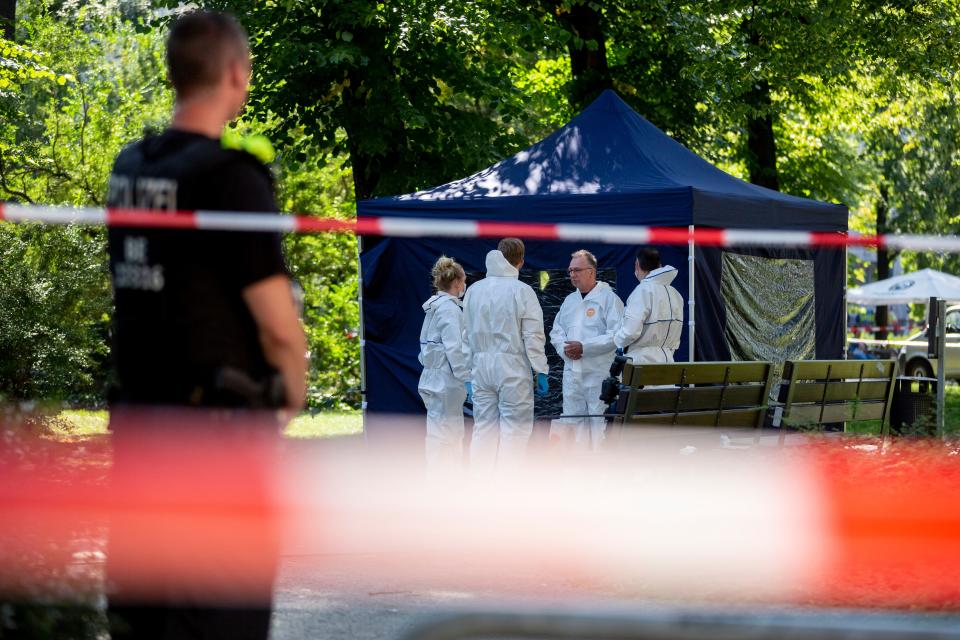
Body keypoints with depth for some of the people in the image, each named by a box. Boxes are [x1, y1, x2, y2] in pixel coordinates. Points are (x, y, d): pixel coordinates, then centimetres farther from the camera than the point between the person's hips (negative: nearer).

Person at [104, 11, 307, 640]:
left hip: (138, 415, 7)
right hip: (220, 423, -7)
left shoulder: (129, 167, 8)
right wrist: (293, 395, 4)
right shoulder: (232, 177, -15)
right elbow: (279, 328, -16)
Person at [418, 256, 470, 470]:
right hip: (445, 380, -10)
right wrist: (466, 378, -19)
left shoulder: (435, 306, 14)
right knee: (443, 437, -5)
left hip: (433, 377, 10)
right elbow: (454, 348, -20)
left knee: (453, 435, 16)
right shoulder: (450, 308, -14)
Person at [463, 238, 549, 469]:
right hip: (512, 367, -5)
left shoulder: (474, 290, 7)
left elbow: (467, 335, 10)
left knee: (483, 428, 9)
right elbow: (533, 336, -9)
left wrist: (468, 371, 16)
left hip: (481, 366, 5)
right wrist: (541, 372, -4)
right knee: (514, 429, -2)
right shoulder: (522, 291, -8)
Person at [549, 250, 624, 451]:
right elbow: (556, 331, 19)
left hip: (599, 372, -7)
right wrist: (564, 348, -3)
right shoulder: (570, 300, 17)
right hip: (572, 372, 7)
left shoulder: (608, 298, -5)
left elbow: (616, 336, -15)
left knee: (599, 423, -6)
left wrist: (584, 347, -18)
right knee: (572, 422, 8)